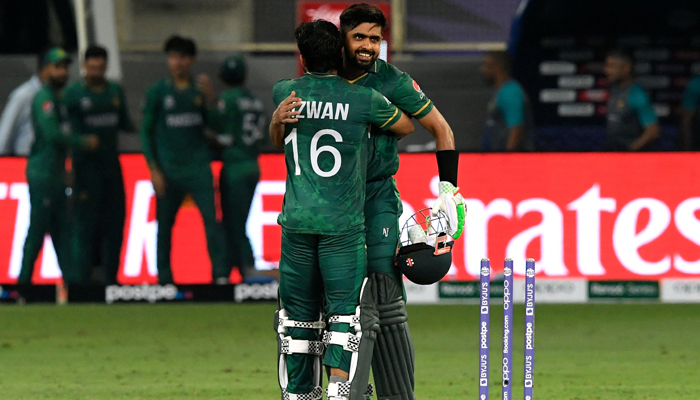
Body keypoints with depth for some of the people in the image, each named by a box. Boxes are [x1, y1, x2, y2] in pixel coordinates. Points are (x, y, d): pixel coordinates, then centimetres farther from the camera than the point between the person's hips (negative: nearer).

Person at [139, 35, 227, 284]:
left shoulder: (200, 89, 8)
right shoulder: (157, 91, 3)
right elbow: (146, 131, 3)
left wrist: (209, 99, -11)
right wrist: (154, 170, -4)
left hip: (198, 169, 1)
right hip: (168, 170, -1)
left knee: (211, 218, -10)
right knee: (164, 225, 3)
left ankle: (220, 275, -10)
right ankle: (165, 280, 11)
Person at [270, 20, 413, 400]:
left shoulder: (285, 93, 3)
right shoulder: (362, 98, -3)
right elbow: (405, 126, 17)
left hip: (296, 222, 3)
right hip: (343, 225, -3)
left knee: (298, 315, 11)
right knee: (347, 312, -2)